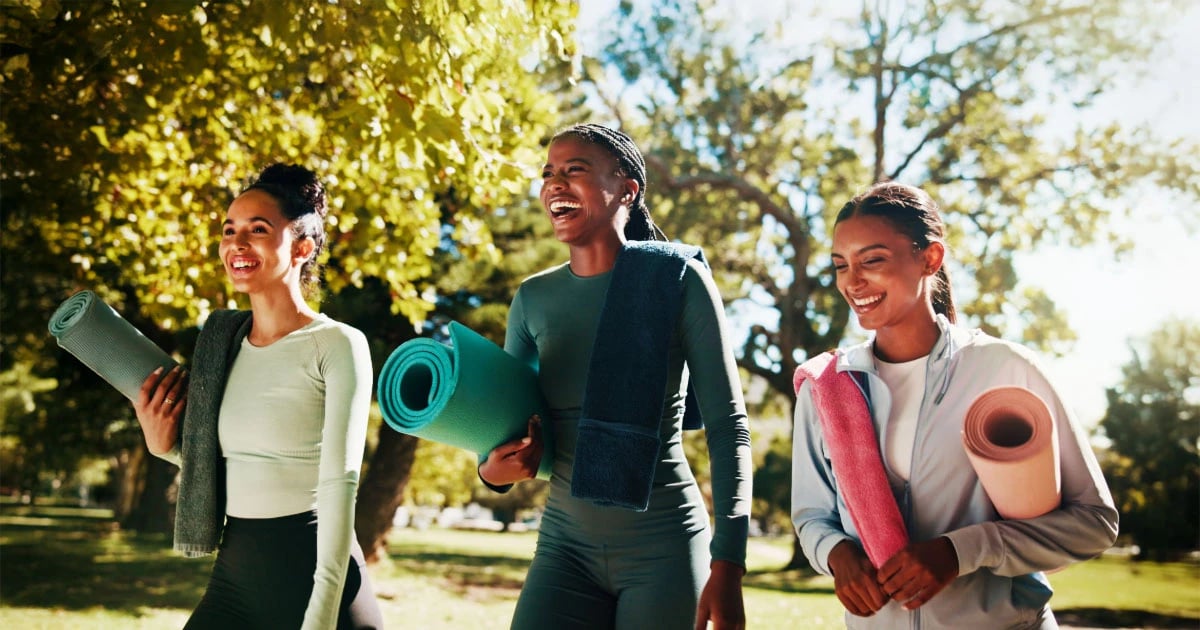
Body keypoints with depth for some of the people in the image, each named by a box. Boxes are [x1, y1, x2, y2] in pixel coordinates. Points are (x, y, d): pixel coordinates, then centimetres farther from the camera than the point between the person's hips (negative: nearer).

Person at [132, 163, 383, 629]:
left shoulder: (337, 345, -10)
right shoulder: (221, 339, 9)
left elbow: (340, 484, -17)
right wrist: (163, 444, 0)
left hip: (312, 570, -6)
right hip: (234, 574, 6)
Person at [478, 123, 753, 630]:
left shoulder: (677, 279, -7)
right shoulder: (533, 298, 4)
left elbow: (728, 426, -9)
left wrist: (727, 566, -15)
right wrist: (493, 470, -11)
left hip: (665, 545, -3)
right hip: (565, 544, 4)